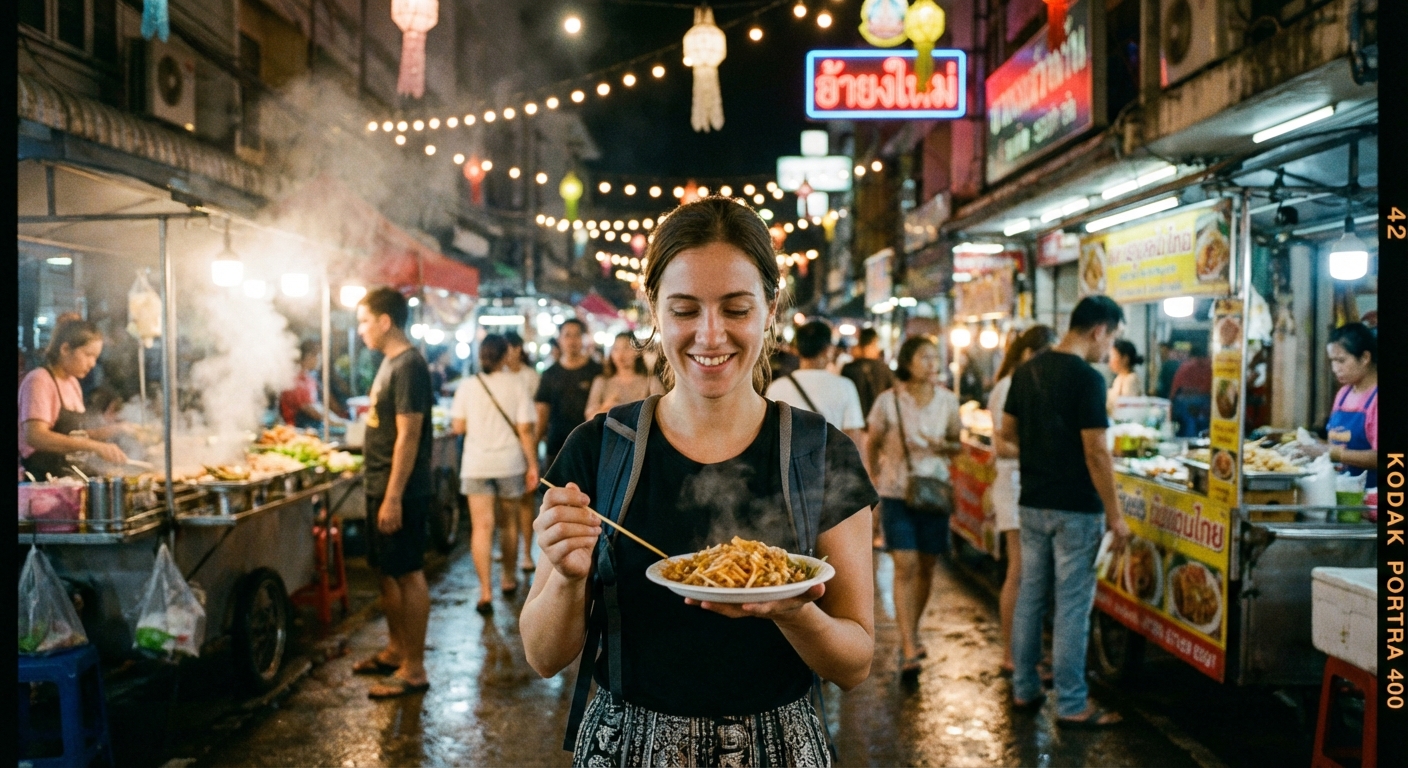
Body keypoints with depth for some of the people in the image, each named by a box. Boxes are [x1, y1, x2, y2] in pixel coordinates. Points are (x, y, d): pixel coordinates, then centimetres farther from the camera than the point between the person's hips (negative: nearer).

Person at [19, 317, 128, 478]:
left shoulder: (73, 383, 16)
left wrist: (113, 430, 5)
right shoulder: (39, 381, -8)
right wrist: (95, 446, -29)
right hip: (41, 478, -7)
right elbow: (35, 436, -23)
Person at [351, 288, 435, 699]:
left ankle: (414, 669, 6)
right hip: (381, 487, 10)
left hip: (400, 491, -10)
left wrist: (393, 497, -23)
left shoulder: (408, 367, -17)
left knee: (408, 575, -2)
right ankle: (395, 650, 31)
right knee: (388, 573, 18)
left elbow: (408, 436, -22)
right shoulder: (390, 362, 12)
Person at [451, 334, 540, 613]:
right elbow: (525, 429, -7)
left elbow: (458, 427, -2)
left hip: (476, 465, 0)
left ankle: (485, 592, -9)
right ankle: (508, 579, 32)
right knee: (509, 522, 17)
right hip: (510, 464, 0)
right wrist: (533, 465, -1)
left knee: (482, 527, -2)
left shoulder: (467, 386, -2)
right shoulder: (515, 384, -4)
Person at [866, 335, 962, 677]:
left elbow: (957, 444, 9)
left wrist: (944, 446, -12)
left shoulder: (947, 400, -1)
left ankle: (912, 631, 32)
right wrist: (876, 476, 4)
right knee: (905, 566, -9)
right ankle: (909, 649, -7)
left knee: (926, 566, 11)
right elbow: (872, 443, 5)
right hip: (897, 492, -3)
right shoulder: (888, 401, -8)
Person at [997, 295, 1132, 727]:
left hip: (1033, 503, 7)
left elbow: (1005, 441, 12)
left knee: (1030, 596, 14)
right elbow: (1096, 453, -17)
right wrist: (1115, 515, -11)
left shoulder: (1026, 372, 7)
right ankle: (1071, 705, 8)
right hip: (1075, 508, -7)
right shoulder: (1086, 379, -15)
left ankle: (1023, 689, 23)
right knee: (1072, 605, 0)